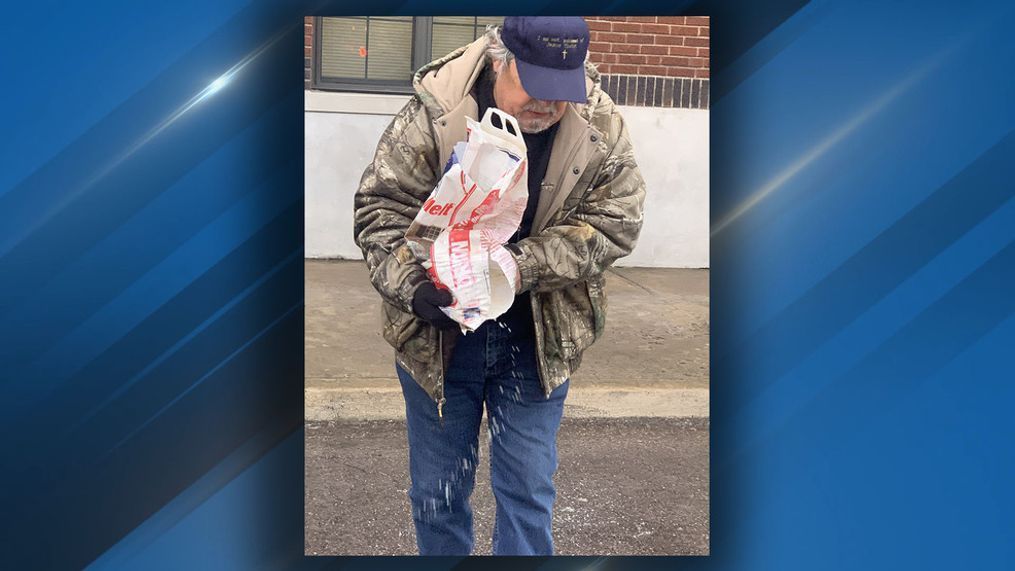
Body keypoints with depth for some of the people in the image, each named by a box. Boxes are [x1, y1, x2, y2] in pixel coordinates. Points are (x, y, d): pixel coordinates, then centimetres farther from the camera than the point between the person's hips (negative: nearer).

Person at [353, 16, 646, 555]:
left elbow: (615, 220, -11)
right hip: (437, 332, 0)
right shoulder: (433, 113, -17)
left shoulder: (601, 125, -11)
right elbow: (379, 208, -13)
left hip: (538, 338, 1)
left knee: (528, 491, 11)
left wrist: (522, 266, -25)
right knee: (437, 490, 15)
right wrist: (411, 285, -30)